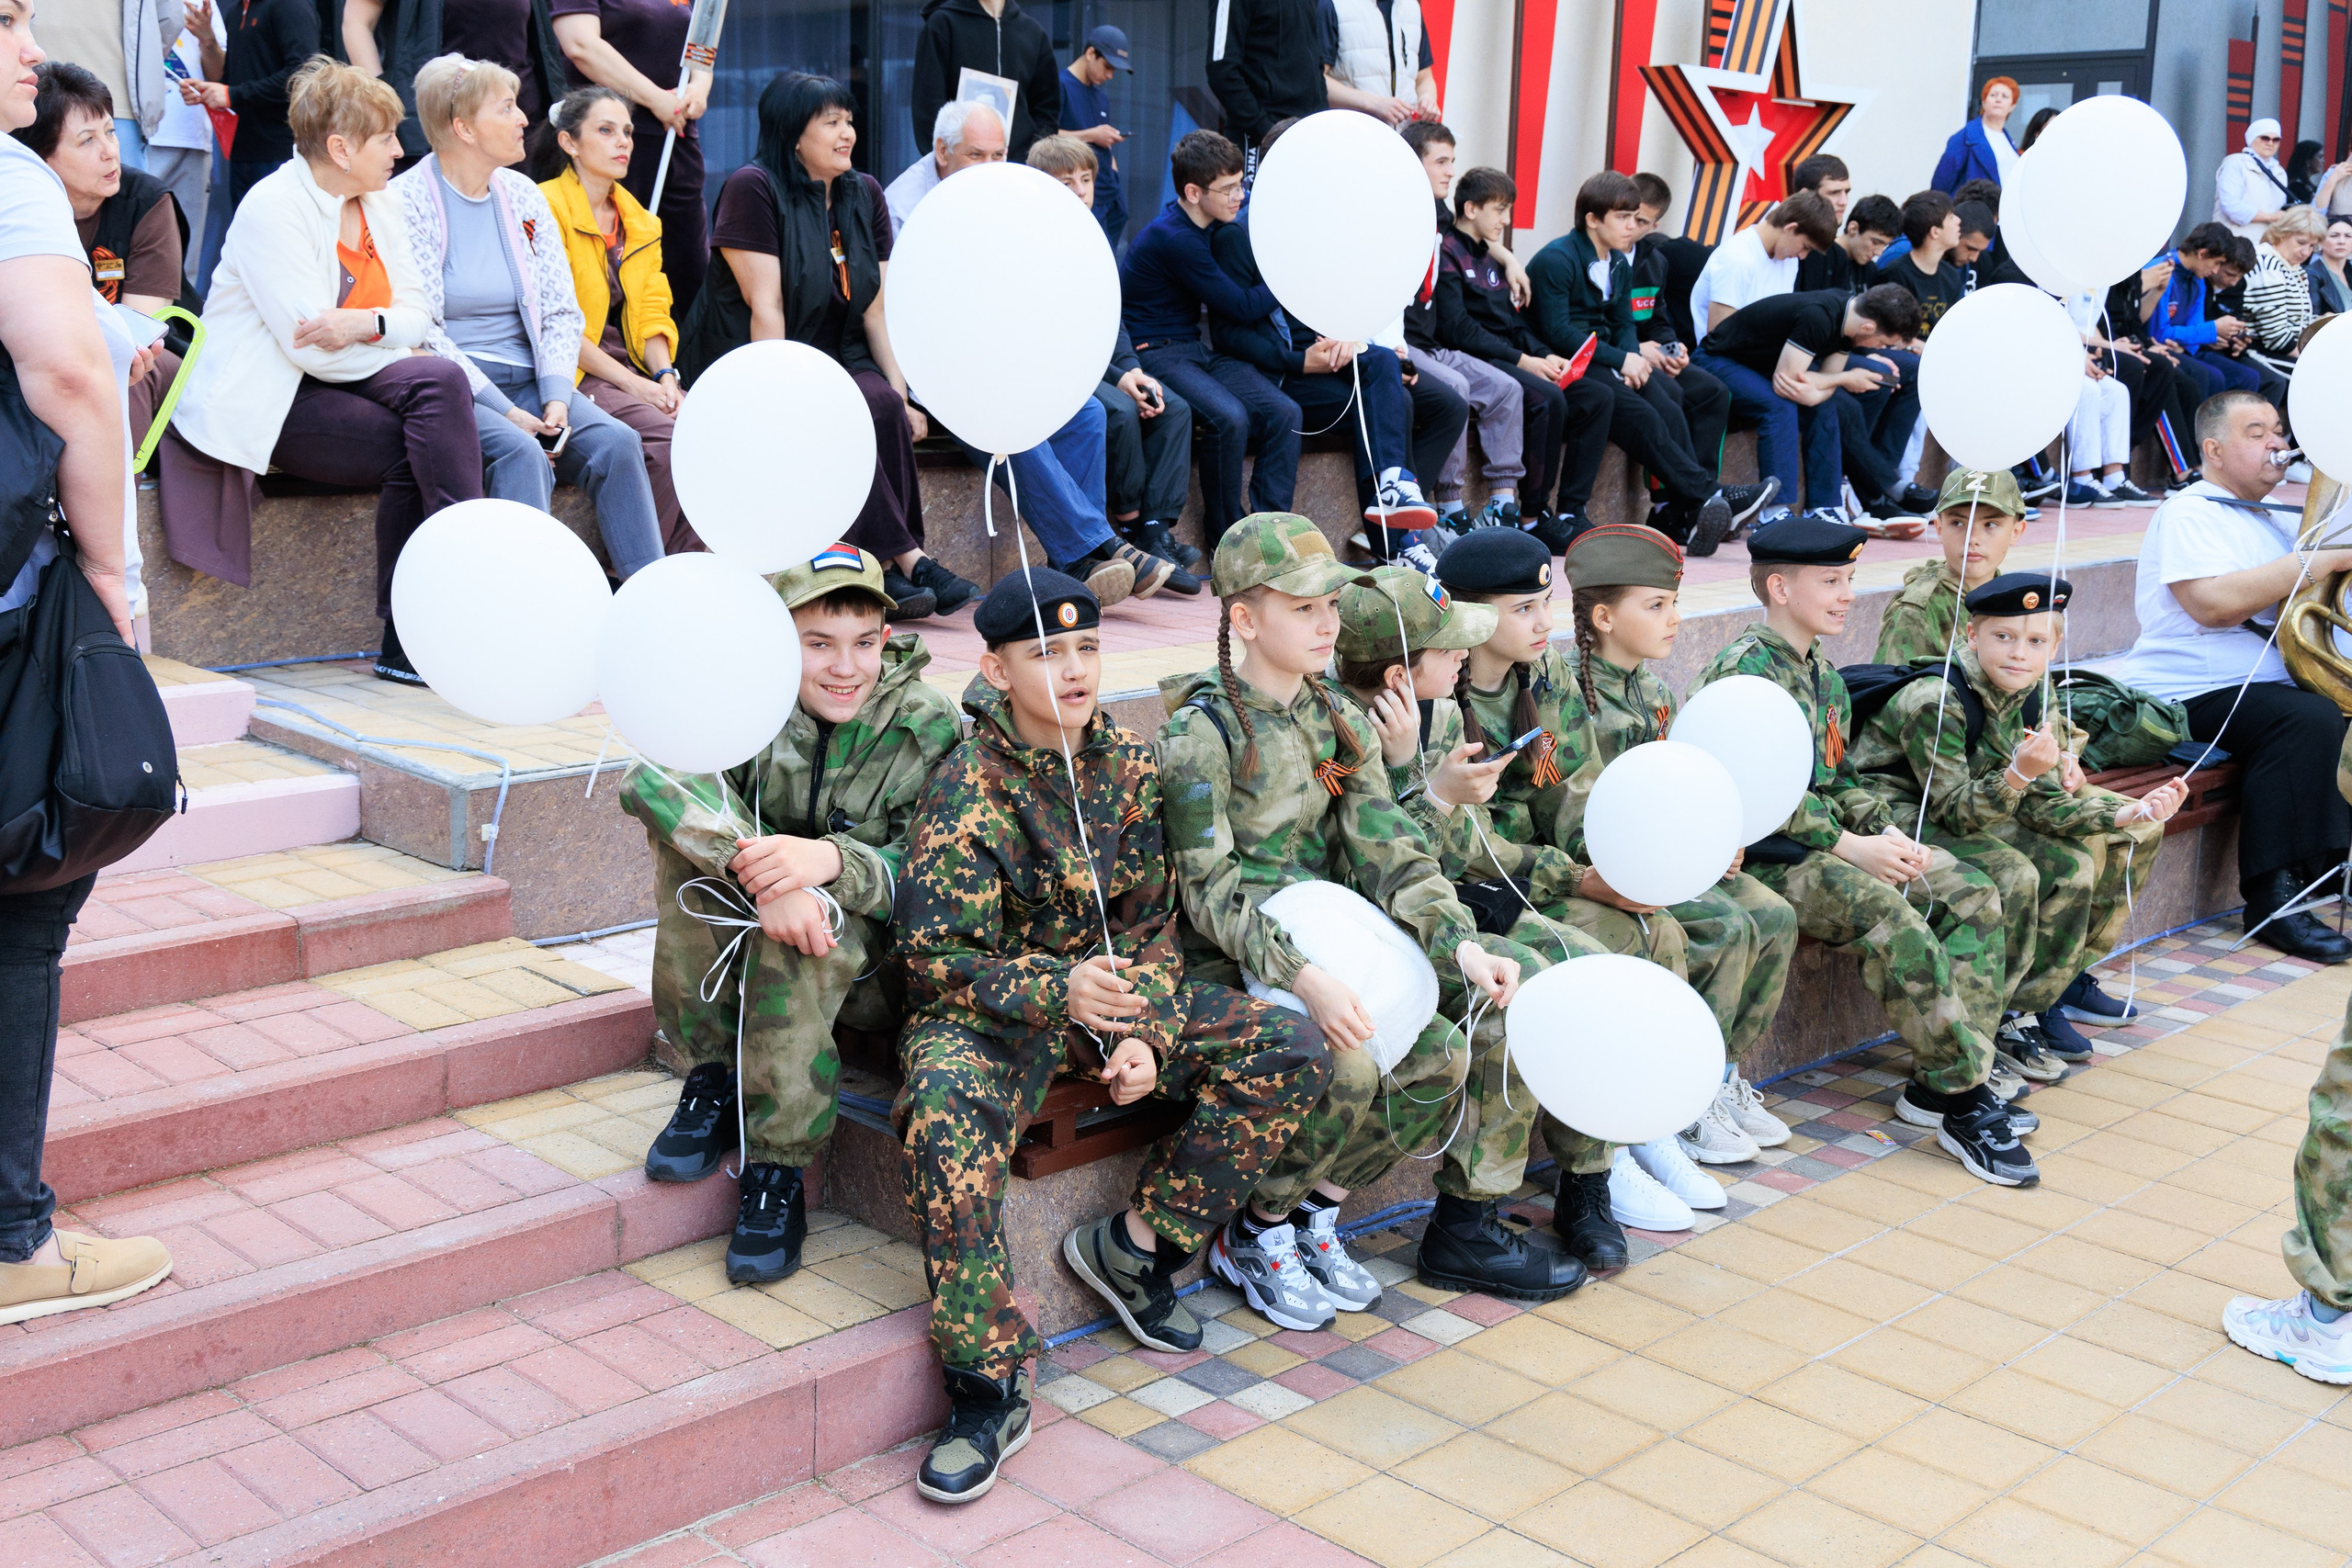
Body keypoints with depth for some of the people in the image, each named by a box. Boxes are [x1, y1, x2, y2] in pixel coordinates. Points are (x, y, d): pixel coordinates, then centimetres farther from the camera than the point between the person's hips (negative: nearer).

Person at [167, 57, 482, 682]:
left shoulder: (381, 205, 12)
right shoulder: (274, 208, -12)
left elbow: (418, 315, 4)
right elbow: (311, 347, -20)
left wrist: (367, 324, -18)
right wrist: (394, 342, -6)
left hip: (351, 382, 7)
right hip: (270, 404, -7)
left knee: (441, 380, -24)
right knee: (412, 447, -27)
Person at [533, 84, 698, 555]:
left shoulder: (640, 221, 18)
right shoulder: (546, 207, -6)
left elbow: (652, 313, 14)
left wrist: (664, 375, -7)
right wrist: (630, 384, -17)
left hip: (630, 368, 7)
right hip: (572, 374, -7)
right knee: (665, 436, -29)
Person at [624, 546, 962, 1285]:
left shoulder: (928, 727, -11)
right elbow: (651, 775, -28)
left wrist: (831, 860, -37)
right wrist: (758, 870, -44)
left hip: (875, 964, -2)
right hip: (742, 944, 3)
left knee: (798, 936, -35)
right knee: (694, 829, -23)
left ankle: (777, 1169, -19)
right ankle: (716, 1077, -11)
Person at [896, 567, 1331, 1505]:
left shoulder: (1132, 768, 1)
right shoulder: (968, 790, -15)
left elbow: (1151, 924, 6)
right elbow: (935, 957, -16)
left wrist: (1144, 1037, -12)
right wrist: (1057, 990, -31)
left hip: (1113, 989, 6)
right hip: (986, 1006, -5)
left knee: (1292, 1052, -10)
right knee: (946, 1117, -39)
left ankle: (1131, 1247, 1)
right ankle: (988, 1389, -25)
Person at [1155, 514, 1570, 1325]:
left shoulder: (1337, 716, 9)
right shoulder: (1202, 730, -13)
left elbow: (1385, 847, 2)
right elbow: (1208, 887, -18)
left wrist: (1460, 943, -15)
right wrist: (1299, 976, -33)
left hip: (1330, 938, 7)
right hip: (1232, 963, -7)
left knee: (1511, 990, -11)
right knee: (1349, 1063, -34)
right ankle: (1255, 1231, -6)